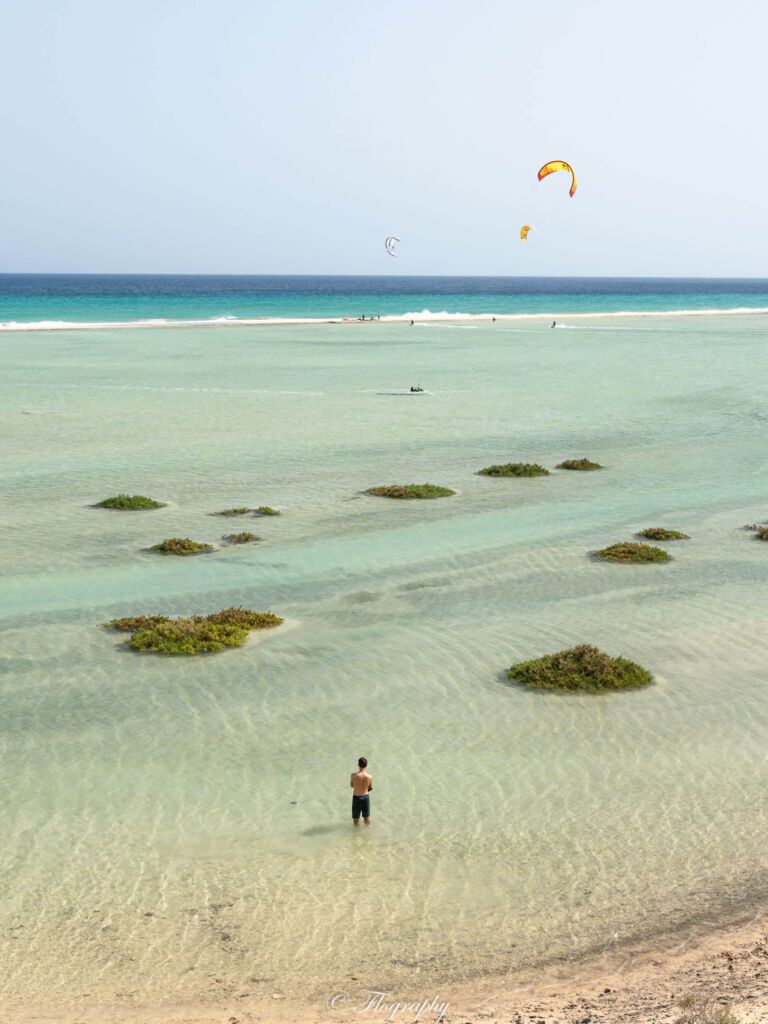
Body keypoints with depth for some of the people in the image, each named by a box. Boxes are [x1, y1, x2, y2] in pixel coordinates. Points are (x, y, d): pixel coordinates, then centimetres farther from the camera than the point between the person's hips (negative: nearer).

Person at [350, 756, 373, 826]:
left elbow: (351, 785, -3)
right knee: (367, 817, 25)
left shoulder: (353, 775, -23)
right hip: (366, 797, 2)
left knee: (356, 817, 18)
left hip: (356, 797, -2)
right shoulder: (369, 777, -18)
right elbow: (371, 788, 0)